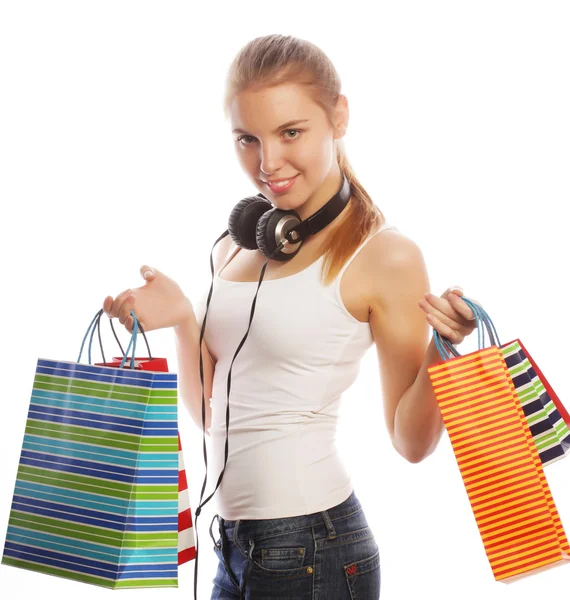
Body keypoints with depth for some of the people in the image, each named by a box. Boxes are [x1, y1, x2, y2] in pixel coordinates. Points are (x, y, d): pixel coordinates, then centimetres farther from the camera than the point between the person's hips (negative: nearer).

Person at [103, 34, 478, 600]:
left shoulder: (384, 255, -11)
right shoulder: (237, 246, 6)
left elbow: (411, 442, -8)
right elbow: (212, 414, 10)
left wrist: (442, 351, -24)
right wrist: (183, 321, -4)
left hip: (311, 549, -6)